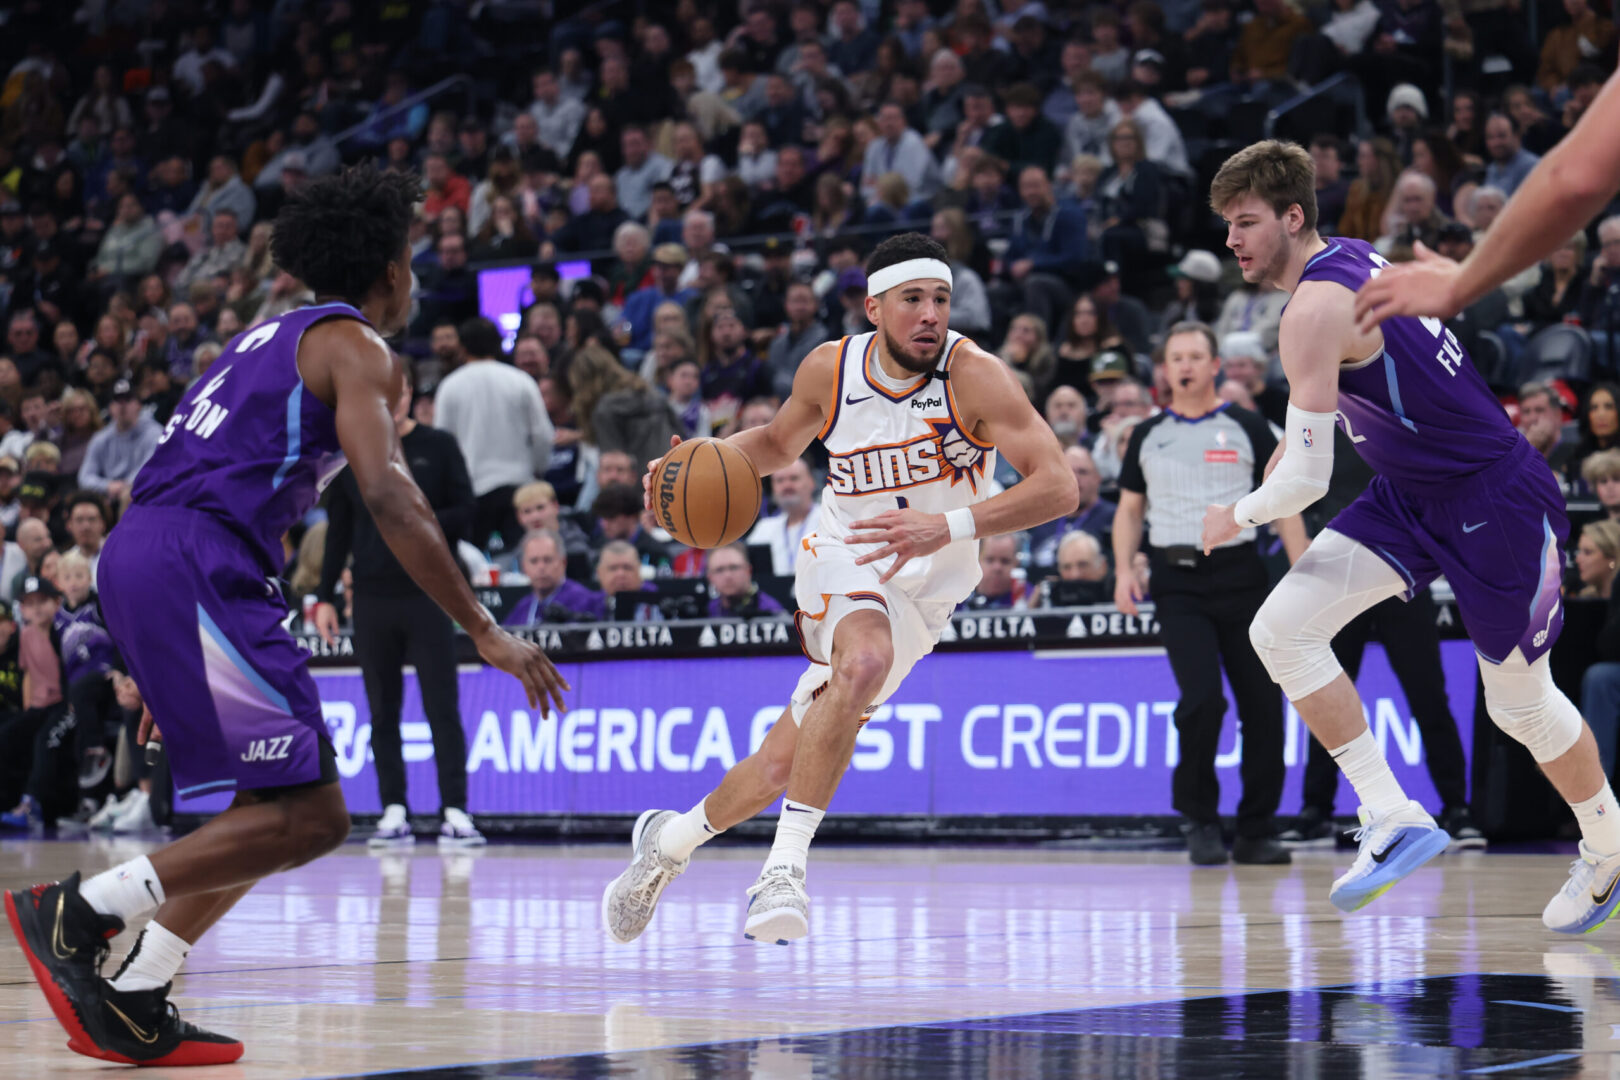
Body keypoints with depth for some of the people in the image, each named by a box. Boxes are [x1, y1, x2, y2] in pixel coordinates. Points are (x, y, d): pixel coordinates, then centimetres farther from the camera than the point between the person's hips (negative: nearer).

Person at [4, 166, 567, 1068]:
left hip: (139, 556, 10)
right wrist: (484, 632, -15)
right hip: (191, 569, -10)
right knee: (309, 815, -10)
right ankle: (77, 909, -13)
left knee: (283, 805, 14)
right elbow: (390, 497, -15)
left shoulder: (275, 338, 28)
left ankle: (133, 1007, 8)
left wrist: (166, 669, 32)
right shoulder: (356, 347, 0)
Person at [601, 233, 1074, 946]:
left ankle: (673, 839, 21)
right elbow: (779, 442, 14)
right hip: (844, 561, 0)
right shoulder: (829, 368, -8)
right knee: (865, 661, -34)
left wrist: (951, 526, -41)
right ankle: (785, 866, -25)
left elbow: (1059, 486, -28)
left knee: (785, 761, -2)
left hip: (925, 588, 1)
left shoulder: (974, 376, -19)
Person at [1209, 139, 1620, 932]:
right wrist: (1294, 438, 22)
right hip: (1410, 495, 9)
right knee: (1282, 629, -9)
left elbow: (1306, 480, -26)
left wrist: (1236, 516, -7)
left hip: (1494, 501, -9)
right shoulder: (1352, 258, 3)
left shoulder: (1315, 309, -25)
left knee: (1520, 703, 7)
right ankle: (1394, 820, -7)